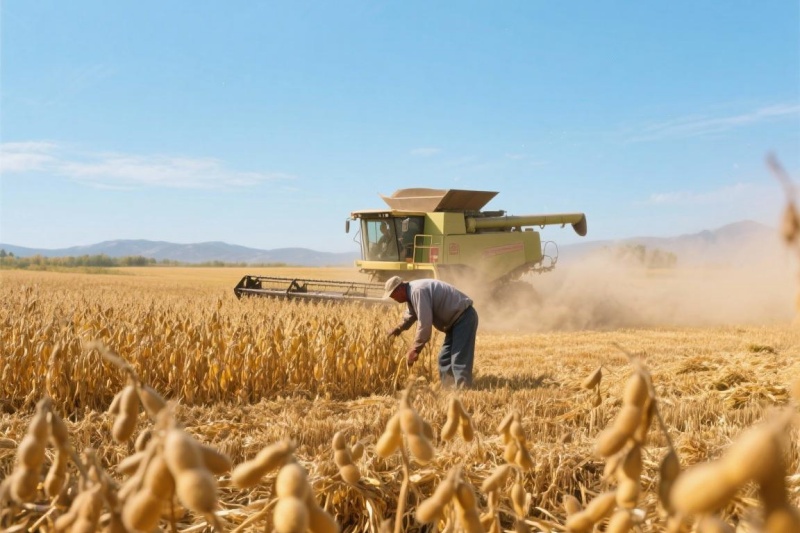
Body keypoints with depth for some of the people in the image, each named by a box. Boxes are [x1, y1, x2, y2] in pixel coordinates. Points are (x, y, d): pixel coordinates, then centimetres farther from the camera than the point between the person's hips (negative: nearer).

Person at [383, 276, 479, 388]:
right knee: (444, 359, 13)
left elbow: (425, 323, -26)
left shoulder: (417, 291, -23)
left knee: (459, 361, -18)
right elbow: (411, 315, 31)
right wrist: (399, 328, 19)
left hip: (464, 317, -11)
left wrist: (415, 349, -19)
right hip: (456, 319, 11)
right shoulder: (411, 292, 10)